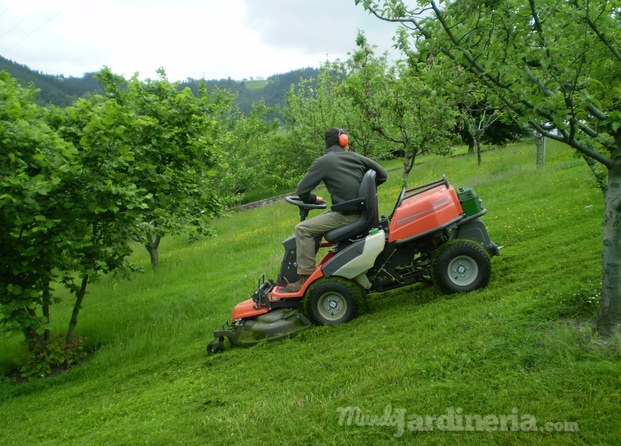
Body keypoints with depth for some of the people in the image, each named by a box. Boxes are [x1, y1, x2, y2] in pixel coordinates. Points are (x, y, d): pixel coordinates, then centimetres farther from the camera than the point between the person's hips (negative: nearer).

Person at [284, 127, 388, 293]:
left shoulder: (322, 162, -3)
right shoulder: (356, 157, 12)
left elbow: (301, 191, -5)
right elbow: (382, 175, 16)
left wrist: (313, 199, 15)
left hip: (347, 216, -7)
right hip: (362, 213, 8)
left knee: (303, 229, -3)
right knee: (316, 223, 26)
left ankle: (306, 277, -6)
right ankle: (309, 265, 29)